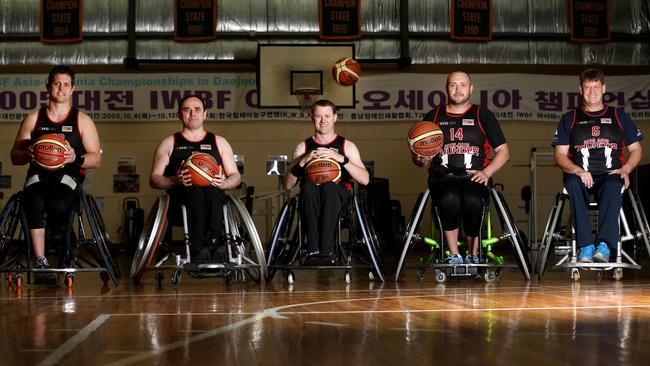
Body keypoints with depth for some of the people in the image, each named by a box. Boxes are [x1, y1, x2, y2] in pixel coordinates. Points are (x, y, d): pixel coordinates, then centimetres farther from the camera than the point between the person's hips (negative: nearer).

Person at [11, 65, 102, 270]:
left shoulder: (83, 121, 11)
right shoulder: (33, 119, 15)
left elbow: (96, 159, 7)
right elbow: (14, 157, 15)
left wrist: (76, 157, -14)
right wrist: (27, 154, -9)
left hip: (68, 176, -1)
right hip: (39, 174, 1)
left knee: (57, 204, -36)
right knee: (34, 201, -36)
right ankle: (40, 261, -31)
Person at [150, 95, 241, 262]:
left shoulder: (219, 143, 24)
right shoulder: (169, 143, 19)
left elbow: (236, 176, 21)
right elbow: (154, 179, 12)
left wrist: (223, 183, -3)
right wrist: (175, 180, -9)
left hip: (214, 198, 1)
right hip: (181, 201, -1)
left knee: (213, 191, -36)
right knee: (196, 191, -38)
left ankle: (212, 242, -50)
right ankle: (199, 250, -51)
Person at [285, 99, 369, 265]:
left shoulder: (347, 146, 12)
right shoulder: (303, 147, 17)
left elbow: (365, 179, -2)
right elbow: (288, 184, 8)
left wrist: (341, 159, -14)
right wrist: (303, 162, -8)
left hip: (338, 196, -1)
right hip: (310, 197, 1)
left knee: (329, 186, -37)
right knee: (309, 186, -35)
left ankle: (326, 251, -44)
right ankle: (314, 250, -43)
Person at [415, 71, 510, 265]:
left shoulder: (483, 115, 16)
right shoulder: (433, 117, 19)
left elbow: (503, 152, 14)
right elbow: (419, 157, 22)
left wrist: (486, 172, -3)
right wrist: (421, 160, -4)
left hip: (474, 176, 0)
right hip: (443, 176, 1)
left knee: (473, 201, -36)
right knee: (450, 200, -37)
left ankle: (473, 255, -14)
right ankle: (454, 256, -20)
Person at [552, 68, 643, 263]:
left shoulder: (619, 116, 19)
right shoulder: (570, 119, 17)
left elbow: (636, 149, 18)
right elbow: (560, 155, 10)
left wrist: (625, 169, -3)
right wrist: (577, 170, -11)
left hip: (609, 176, 0)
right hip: (580, 176, 0)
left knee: (612, 188, -37)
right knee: (573, 184, -36)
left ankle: (604, 245, -47)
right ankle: (586, 247, -41)